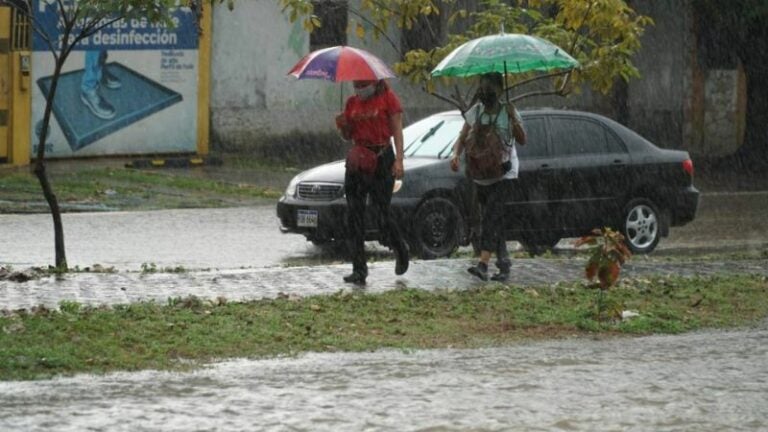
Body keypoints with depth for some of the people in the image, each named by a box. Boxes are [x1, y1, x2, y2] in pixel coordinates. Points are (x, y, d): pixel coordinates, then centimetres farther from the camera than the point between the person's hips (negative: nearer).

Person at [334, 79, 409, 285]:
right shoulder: (352, 102, 11)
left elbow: (397, 129, -5)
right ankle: (359, 270, -1)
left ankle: (400, 250, 24)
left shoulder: (387, 98, -2)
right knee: (354, 215, -2)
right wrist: (342, 125, -6)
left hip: (381, 158, -5)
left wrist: (399, 159, -14)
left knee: (382, 210, -6)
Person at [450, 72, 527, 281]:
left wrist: (514, 120, -24)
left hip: (504, 175, -4)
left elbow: (522, 141, -8)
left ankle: (483, 264, -28)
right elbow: (462, 139, 5)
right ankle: (504, 264, 18)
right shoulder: (474, 113, 5)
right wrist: (456, 154, -15)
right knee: (493, 220, 8)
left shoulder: (509, 111, -4)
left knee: (491, 216, -19)